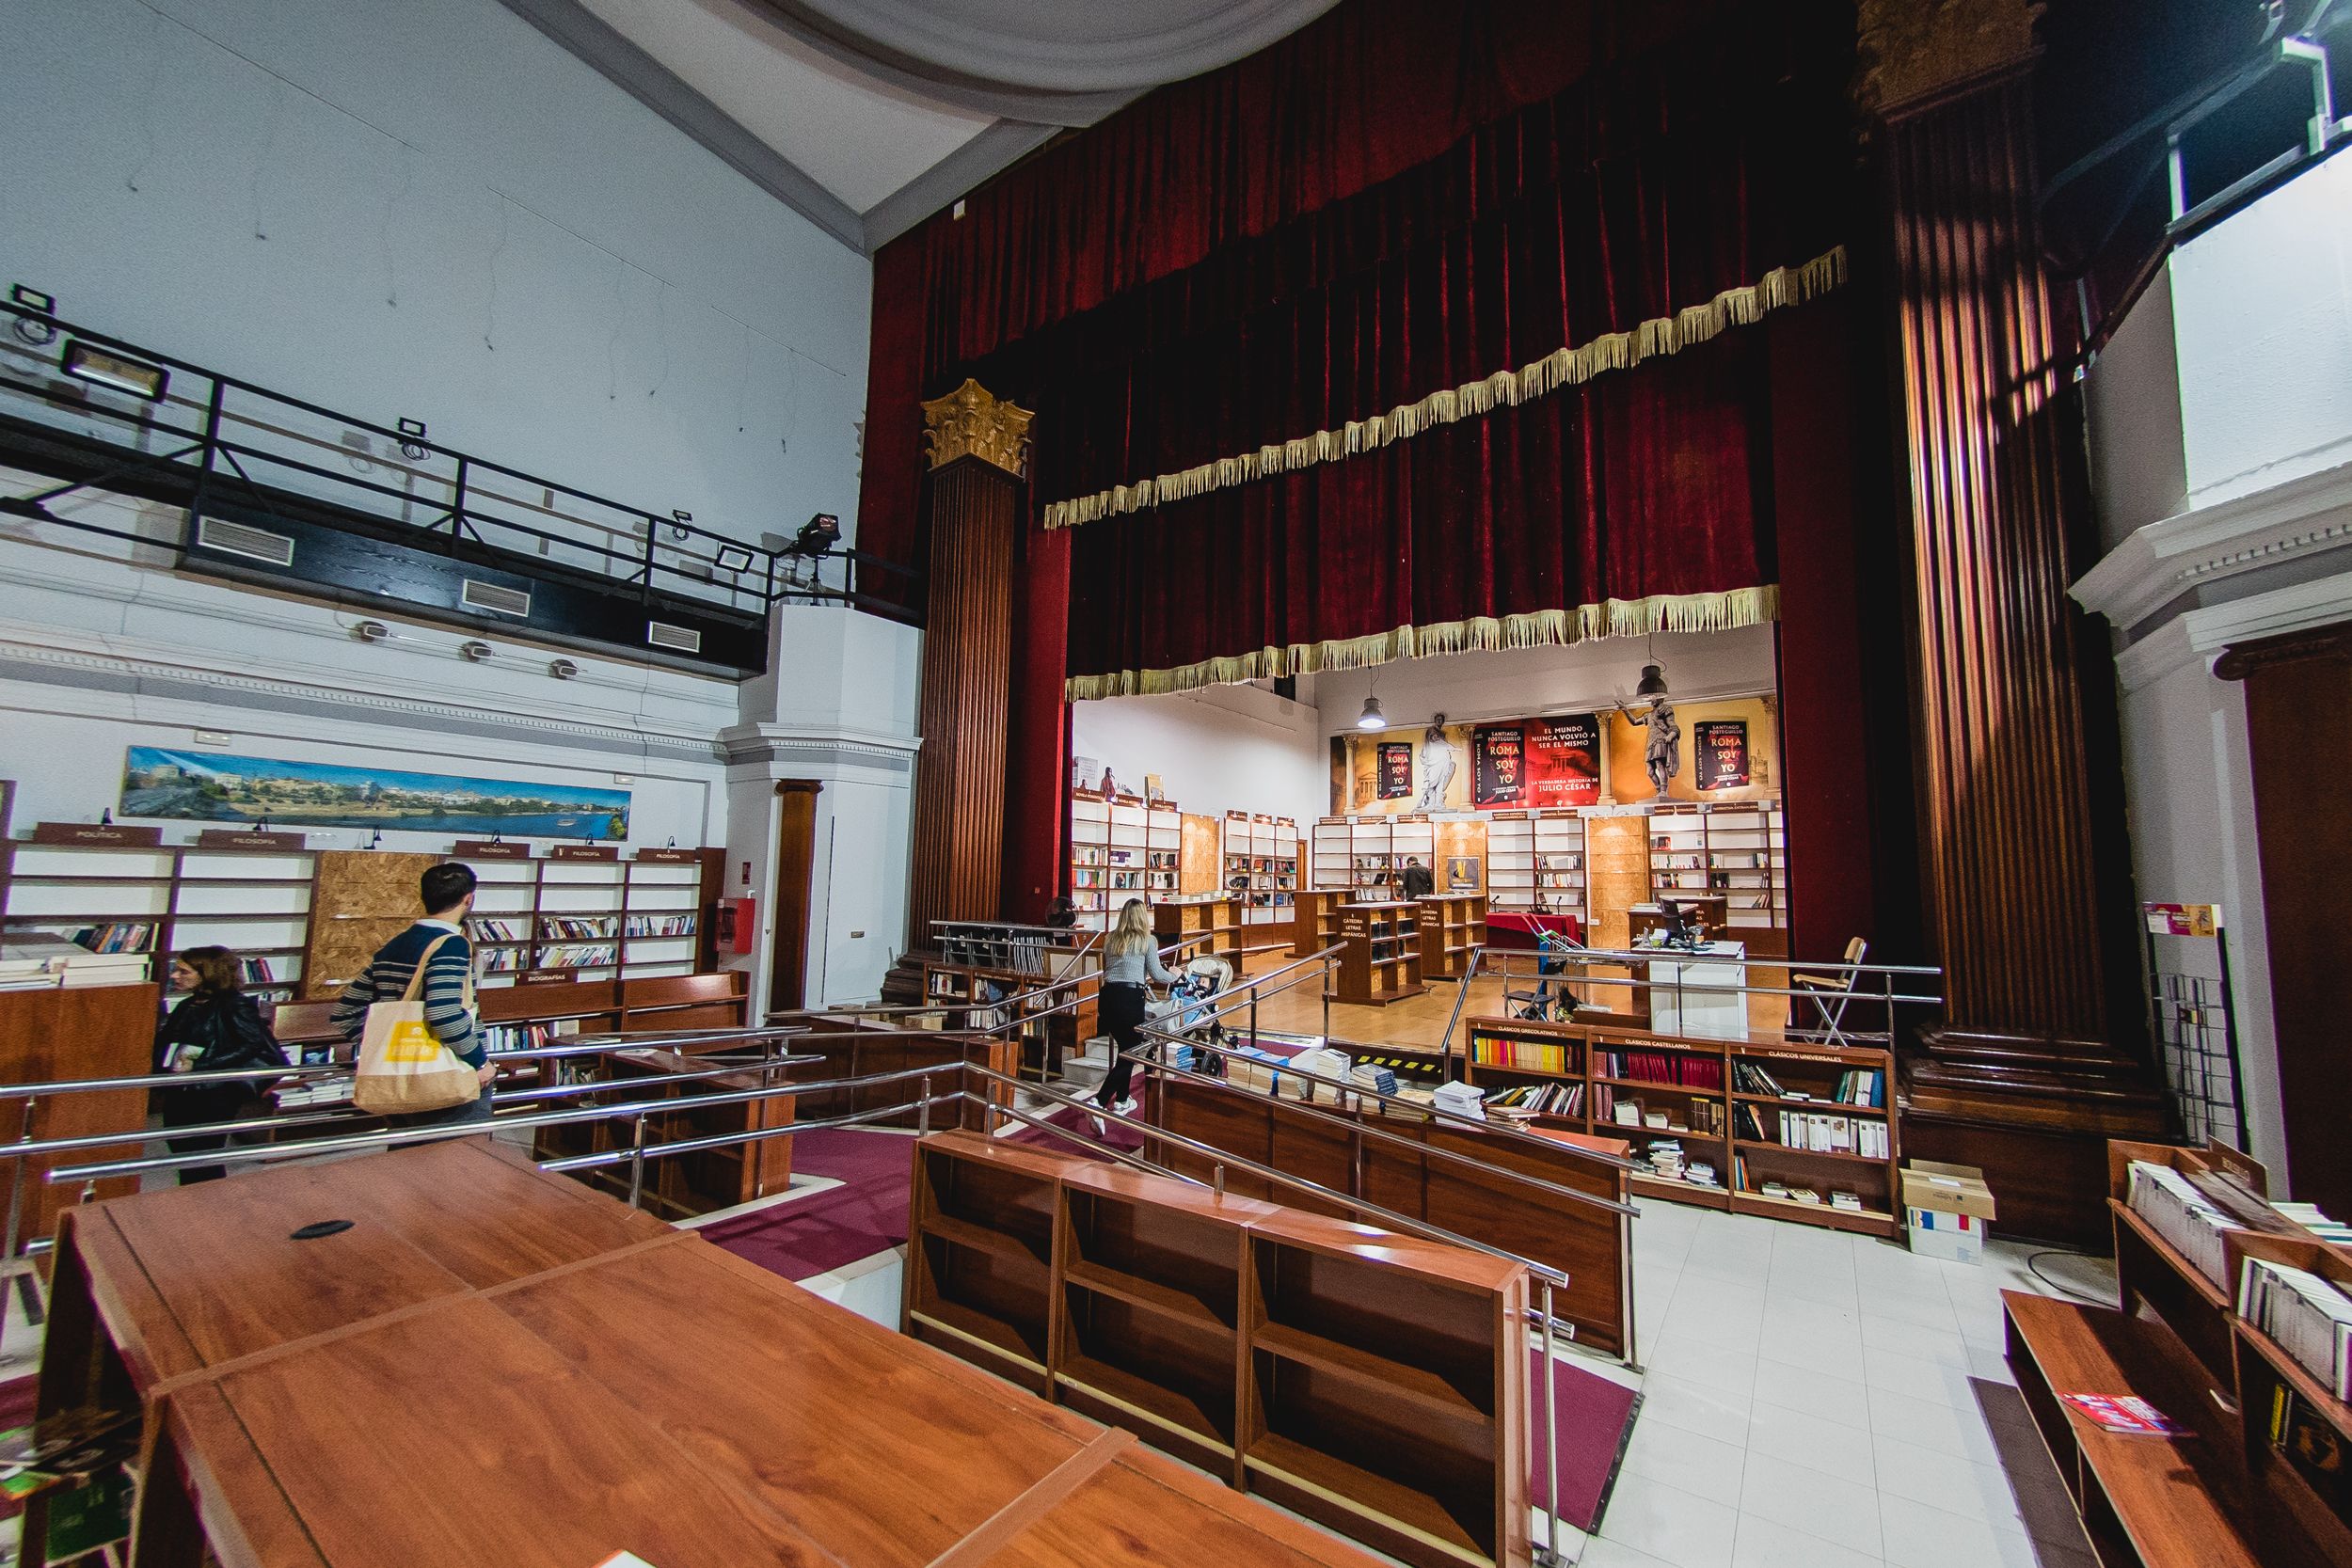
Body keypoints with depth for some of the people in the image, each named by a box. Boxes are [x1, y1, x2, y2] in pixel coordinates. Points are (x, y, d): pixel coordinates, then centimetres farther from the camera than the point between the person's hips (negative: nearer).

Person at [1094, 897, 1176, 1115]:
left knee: (1124, 1048, 23)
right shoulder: (1147, 940, 0)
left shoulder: (1111, 939, 14)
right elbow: (1157, 974, 1)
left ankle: (1122, 1101, 34)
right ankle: (1098, 1102, -10)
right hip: (1130, 998, -6)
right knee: (1131, 1053, 4)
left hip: (1108, 995, 6)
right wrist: (1174, 976, 22)